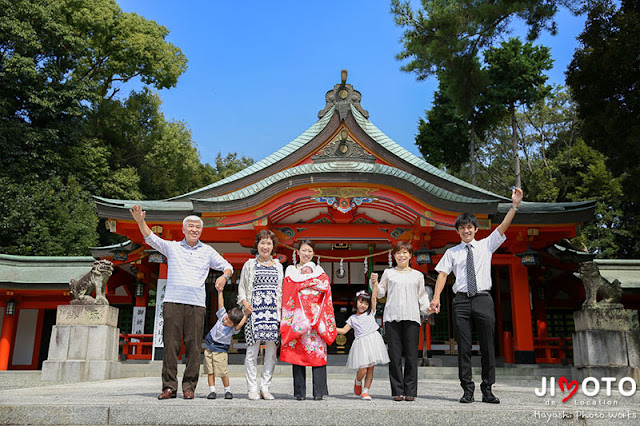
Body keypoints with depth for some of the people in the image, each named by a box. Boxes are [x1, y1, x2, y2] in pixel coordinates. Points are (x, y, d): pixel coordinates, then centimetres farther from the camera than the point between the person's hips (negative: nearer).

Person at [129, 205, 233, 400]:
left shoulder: (208, 251, 16)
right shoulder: (172, 247, 14)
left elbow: (227, 266, 19)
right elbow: (151, 239, 2)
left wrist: (224, 276, -4)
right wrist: (140, 222, -14)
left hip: (196, 303, 0)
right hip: (172, 301, 0)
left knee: (193, 346, -3)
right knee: (170, 344, -3)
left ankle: (189, 386, 5)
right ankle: (169, 386, 5)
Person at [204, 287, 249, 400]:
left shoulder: (234, 328, -14)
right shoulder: (222, 315, -5)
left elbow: (239, 325, -37)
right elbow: (221, 303, -10)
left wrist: (246, 315, -40)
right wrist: (220, 292, -18)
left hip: (221, 351, -4)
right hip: (209, 347, 4)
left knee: (222, 372, -7)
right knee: (210, 371, 2)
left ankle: (228, 390, 10)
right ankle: (212, 391, 10)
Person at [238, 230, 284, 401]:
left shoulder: (278, 266, 16)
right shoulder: (250, 265, 9)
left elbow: (280, 290, 17)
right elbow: (241, 286, 11)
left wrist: (281, 313, 8)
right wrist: (244, 301, -8)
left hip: (273, 311, 3)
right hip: (254, 311, -2)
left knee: (272, 351, 1)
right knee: (252, 351, -3)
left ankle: (265, 388, 10)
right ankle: (252, 388, 7)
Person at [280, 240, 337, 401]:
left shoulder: (319, 270, 18)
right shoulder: (290, 270, 15)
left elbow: (325, 284, -2)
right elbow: (288, 291, 1)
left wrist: (305, 276, 0)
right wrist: (309, 277, -1)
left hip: (316, 316, 0)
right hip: (298, 315, 0)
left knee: (317, 351, -4)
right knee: (297, 351, -2)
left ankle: (319, 392, 0)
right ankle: (299, 392, 5)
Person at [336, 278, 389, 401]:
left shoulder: (370, 313, 10)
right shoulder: (353, 318, 12)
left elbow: (374, 296, 1)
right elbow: (344, 330, 12)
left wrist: (374, 282, -8)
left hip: (373, 341, 1)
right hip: (361, 343, -1)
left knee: (370, 368, 1)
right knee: (362, 369, -10)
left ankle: (365, 391, 13)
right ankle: (358, 382, 21)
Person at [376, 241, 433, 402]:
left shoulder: (417, 275, 18)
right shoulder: (388, 273, 16)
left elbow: (422, 295, 18)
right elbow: (380, 293, 17)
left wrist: (427, 307, 1)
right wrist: (375, 283, -1)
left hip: (411, 317, 0)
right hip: (392, 316, 0)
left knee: (411, 355, -3)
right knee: (395, 355, -2)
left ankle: (410, 391, 3)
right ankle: (397, 391, 4)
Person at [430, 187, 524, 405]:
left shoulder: (486, 245, 12)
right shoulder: (452, 252, 11)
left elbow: (503, 226, 2)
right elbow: (442, 274, 2)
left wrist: (515, 205, -10)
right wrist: (436, 297, -12)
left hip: (483, 299, 0)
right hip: (461, 301, 0)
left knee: (488, 346, 2)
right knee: (463, 347, 1)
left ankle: (487, 390, 12)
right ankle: (467, 390, 9)